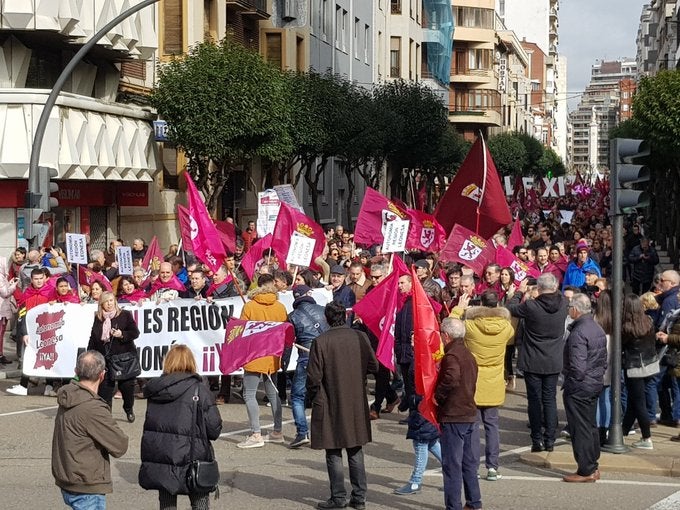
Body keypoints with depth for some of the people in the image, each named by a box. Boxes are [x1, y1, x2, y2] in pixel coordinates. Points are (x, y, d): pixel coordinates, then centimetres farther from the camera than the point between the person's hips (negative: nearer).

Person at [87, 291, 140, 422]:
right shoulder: (98, 319, 11)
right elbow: (93, 339, 16)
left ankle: (129, 409, 27)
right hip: (104, 358, 2)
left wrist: (122, 334, -19)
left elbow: (135, 332, -2)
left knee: (127, 385, 1)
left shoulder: (125, 315, 1)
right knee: (104, 387, -3)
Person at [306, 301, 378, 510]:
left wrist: (313, 396, 6)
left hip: (331, 405, -4)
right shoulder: (360, 337, -5)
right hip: (357, 404, 4)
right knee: (355, 451, 13)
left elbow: (314, 376, -12)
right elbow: (373, 367, 4)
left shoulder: (321, 341, -15)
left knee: (334, 453, 6)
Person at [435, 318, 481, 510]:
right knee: (469, 462, 15)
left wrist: (438, 395, -19)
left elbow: (451, 379, -34)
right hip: (470, 414, 9)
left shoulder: (451, 356, -16)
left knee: (452, 464, -2)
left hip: (453, 417, -9)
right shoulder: (468, 354, 13)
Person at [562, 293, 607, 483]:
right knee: (591, 426, 16)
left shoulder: (578, 333, -21)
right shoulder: (598, 329, 9)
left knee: (580, 429, -2)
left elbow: (578, 366, -24)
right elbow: (604, 359, 15)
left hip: (579, 388, -9)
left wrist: (570, 382, -10)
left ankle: (586, 471, 2)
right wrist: (599, 374, 17)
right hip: (596, 384, 9)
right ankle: (593, 466, 23)